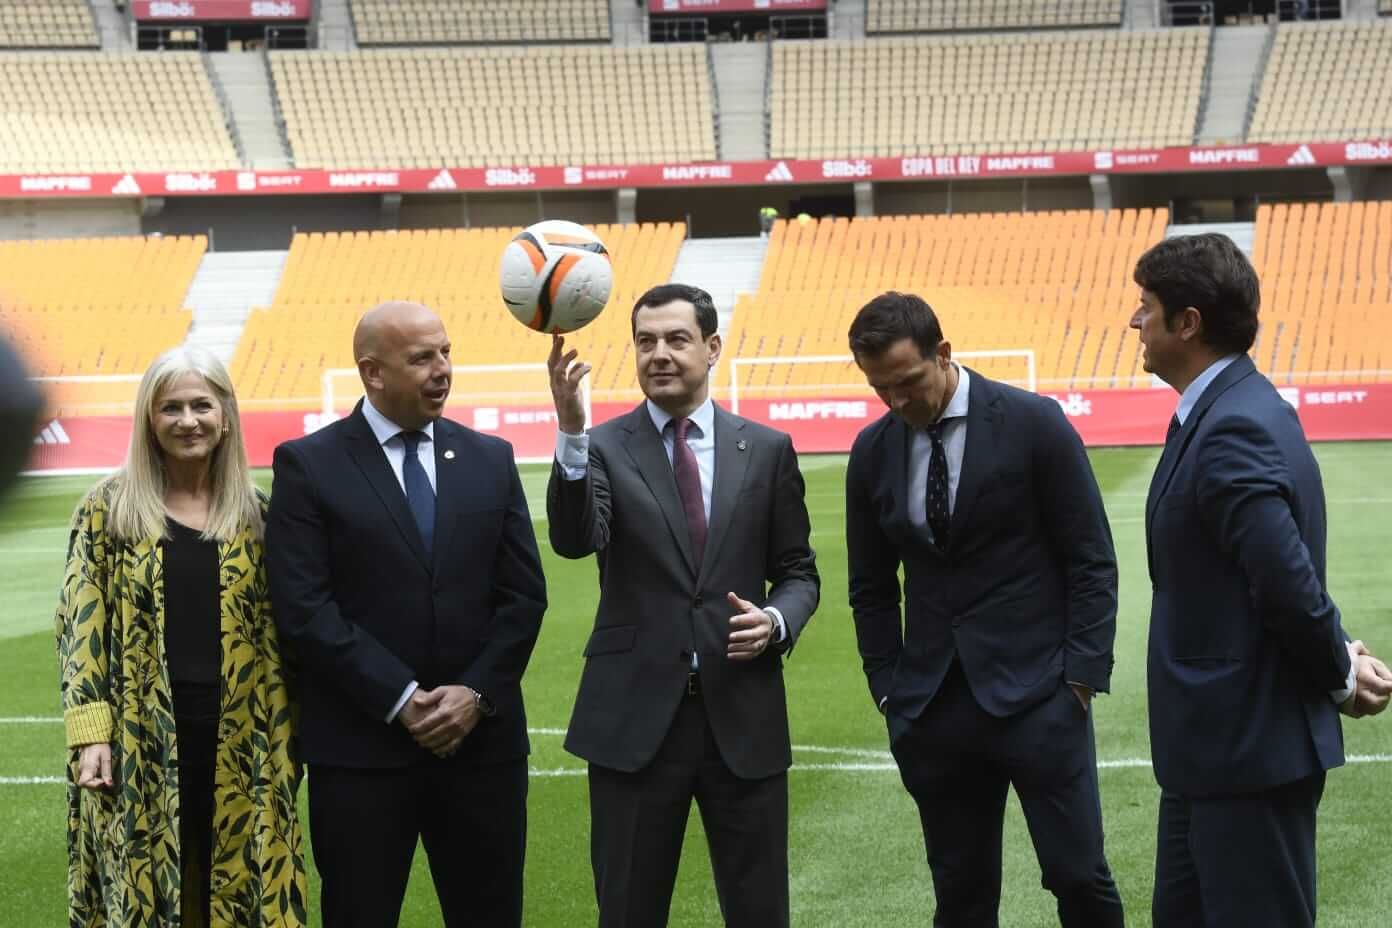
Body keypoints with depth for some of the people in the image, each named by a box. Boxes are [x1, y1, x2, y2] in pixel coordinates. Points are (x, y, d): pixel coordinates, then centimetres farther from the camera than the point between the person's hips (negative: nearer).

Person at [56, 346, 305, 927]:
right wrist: (90, 732, -10)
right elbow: (81, 623, -1)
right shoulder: (108, 508, 1)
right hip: (141, 741, -2)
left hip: (239, 742, 2)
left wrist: (288, 735, 6)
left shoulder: (254, 513, 8)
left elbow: (278, 629, 11)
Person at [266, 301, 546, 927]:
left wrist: (476, 693, -7)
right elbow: (304, 608, -9)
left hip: (482, 740, 3)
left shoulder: (491, 459, 10)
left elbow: (524, 594, 7)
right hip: (362, 749, -3)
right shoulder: (308, 465, -1)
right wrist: (402, 700, -13)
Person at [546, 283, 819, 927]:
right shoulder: (603, 449, 0)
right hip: (636, 718, -1)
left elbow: (797, 571, 12)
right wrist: (571, 432, -32)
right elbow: (574, 539, -19)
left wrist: (776, 621, -10)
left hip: (742, 716, 1)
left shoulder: (766, 450, 7)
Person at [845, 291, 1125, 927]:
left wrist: (1082, 676, -9)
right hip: (933, 708, 4)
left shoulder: (1035, 424, -6)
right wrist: (888, 688, 7)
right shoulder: (872, 452, 6)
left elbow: (1091, 561, -3)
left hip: (1035, 692, -4)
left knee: (1078, 876, -5)